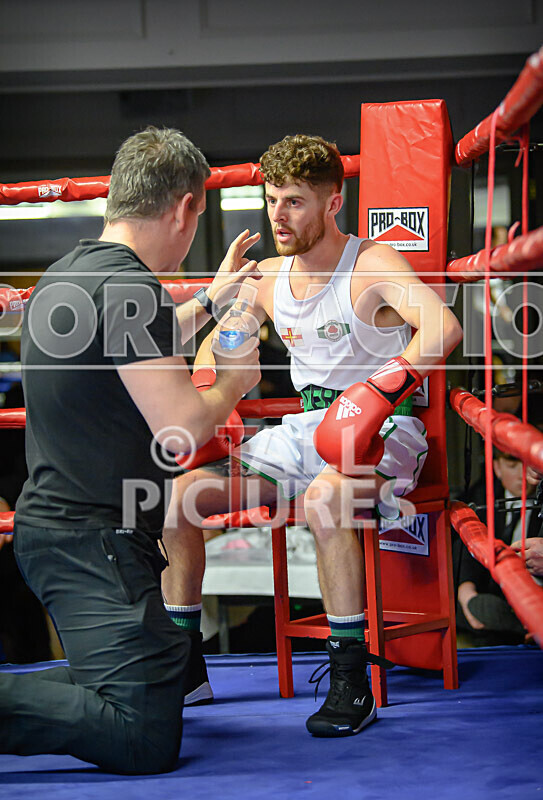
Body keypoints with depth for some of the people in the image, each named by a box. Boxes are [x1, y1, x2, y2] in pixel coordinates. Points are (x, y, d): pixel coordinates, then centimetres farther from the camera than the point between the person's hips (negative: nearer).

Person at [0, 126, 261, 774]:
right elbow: (181, 428, -19)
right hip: (92, 541, -10)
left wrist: (209, 301, 44)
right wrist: (235, 379, 1)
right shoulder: (129, 283, -16)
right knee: (146, 740, -14)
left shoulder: (65, 275, 15)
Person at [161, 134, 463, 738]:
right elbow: (212, 355, 21)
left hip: (383, 431, -7)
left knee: (322, 497, -40)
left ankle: (351, 683, -30)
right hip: (308, 429, 7)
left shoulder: (372, 265, -13)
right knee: (177, 494, -8)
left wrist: (381, 388, -43)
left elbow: (444, 328, -31)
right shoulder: (268, 278, 7)